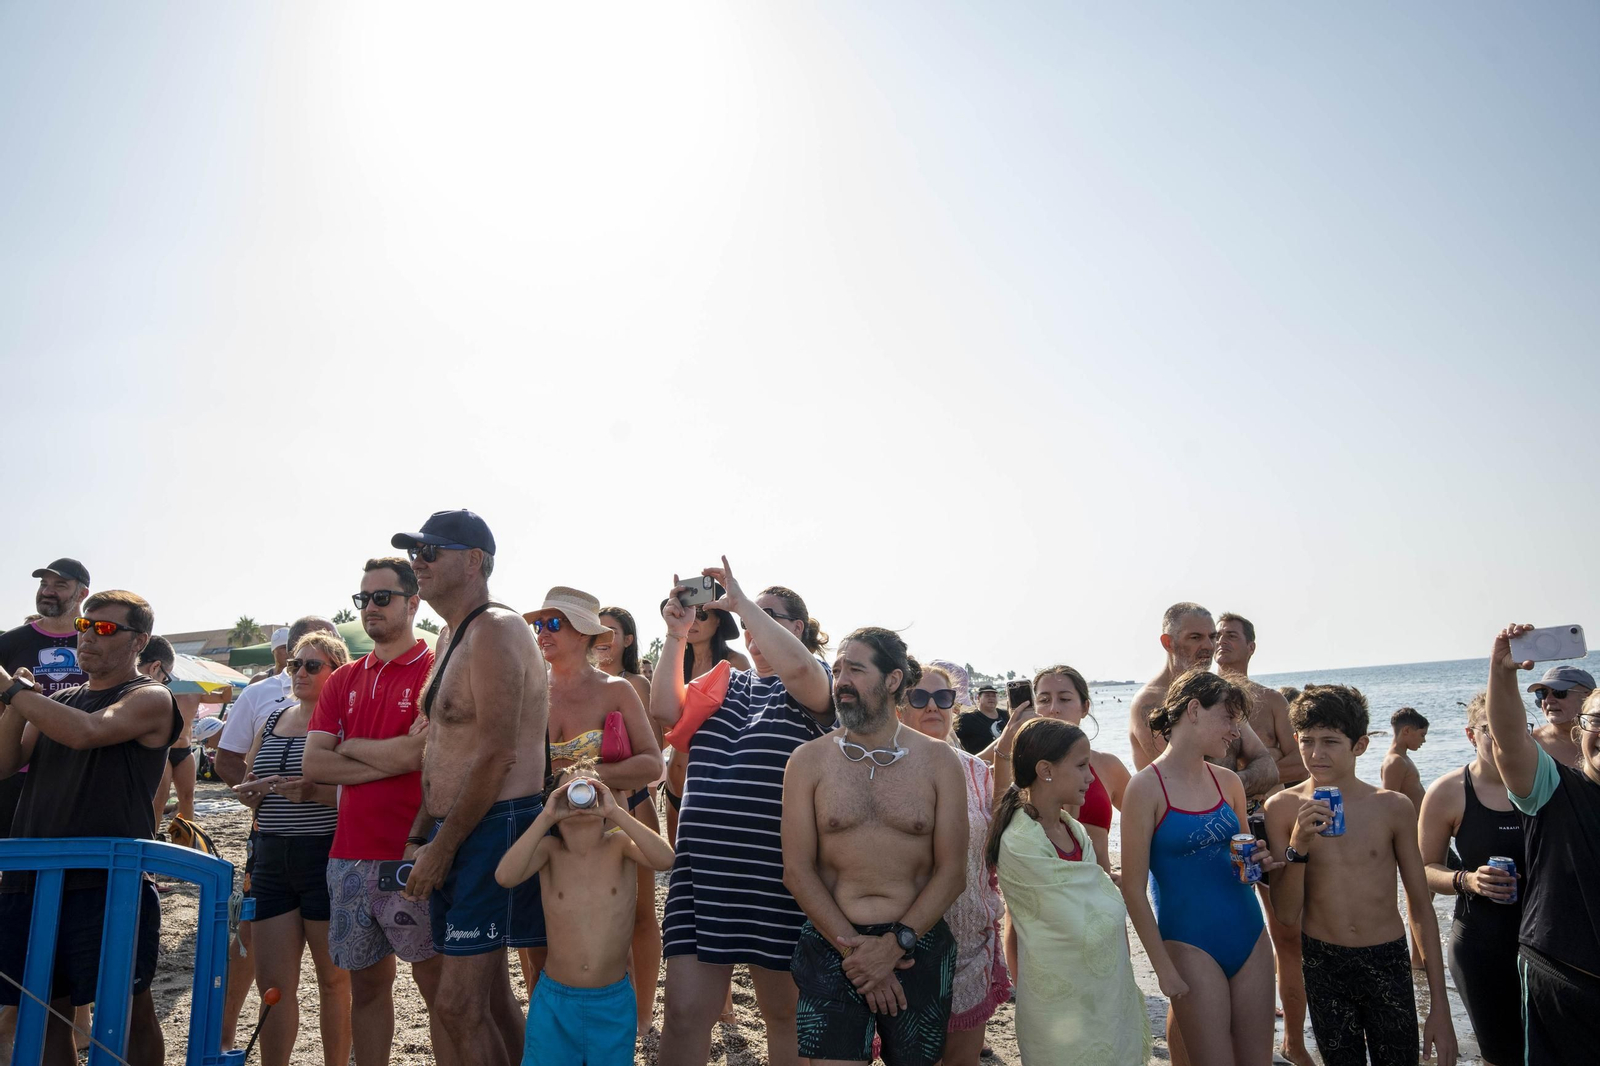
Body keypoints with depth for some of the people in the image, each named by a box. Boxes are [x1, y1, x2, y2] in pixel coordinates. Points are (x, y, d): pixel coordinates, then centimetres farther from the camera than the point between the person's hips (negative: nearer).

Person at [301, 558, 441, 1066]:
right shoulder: (344, 680, 13)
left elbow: (420, 755, -18)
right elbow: (315, 764, 4)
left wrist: (351, 745, -2)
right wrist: (392, 757, -7)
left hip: (412, 855, -6)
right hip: (350, 854, 6)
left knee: (436, 982, 2)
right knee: (366, 983, 15)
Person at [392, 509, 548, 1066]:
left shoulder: (494, 632, -15)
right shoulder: (454, 636, 17)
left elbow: (496, 756, -20)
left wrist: (441, 848, -14)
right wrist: (420, 836, 15)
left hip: (494, 827, -10)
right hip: (456, 831, 10)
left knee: (457, 1005, -8)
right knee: (489, 994, 16)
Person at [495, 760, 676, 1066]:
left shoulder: (618, 844, -7)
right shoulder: (550, 850, -6)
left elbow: (666, 859, -25)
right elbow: (505, 876, -23)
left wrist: (616, 811, -28)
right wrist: (545, 816, -26)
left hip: (613, 1004, 0)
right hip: (554, 1002, 0)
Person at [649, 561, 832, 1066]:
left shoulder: (814, 683, 2)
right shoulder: (725, 682, 16)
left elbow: (796, 666, -23)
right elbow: (666, 710, 3)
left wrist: (741, 601, -16)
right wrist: (677, 634, -3)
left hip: (776, 876, -3)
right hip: (704, 868, 4)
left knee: (783, 1013, 12)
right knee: (685, 1012, 0)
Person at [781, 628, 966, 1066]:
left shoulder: (938, 760, 0)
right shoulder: (809, 759, -1)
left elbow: (952, 872, -3)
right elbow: (797, 870, -3)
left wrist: (895, 944, -13)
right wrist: (851, 946, -11)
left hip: (919, 947, 1)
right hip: (830, 944, -1)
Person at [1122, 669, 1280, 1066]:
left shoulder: (1228, 782, 6)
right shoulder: (1147, 786, -11)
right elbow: (1133, 888, -11)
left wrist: (1258, 861, -1)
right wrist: (1164, 968, -12)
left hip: (1250, 936, 6)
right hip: (1191, 944, -6)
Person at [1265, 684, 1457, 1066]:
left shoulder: (1393, 808, -6)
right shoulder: (1284, 808, -7)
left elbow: (1420, 906, 1)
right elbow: (1285, 913, -6)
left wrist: (1439, 1005, 1)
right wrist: (1298, 846, -22)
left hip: (1388, 962, 0)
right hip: (1322, 963, 0)